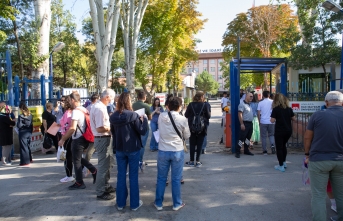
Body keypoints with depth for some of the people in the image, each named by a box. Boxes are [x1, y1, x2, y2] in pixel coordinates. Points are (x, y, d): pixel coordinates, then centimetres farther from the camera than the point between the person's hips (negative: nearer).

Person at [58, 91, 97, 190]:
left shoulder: (75, 111, -18)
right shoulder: (84, 110, 9)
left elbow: (72, 128, -25)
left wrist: (63, 139, -17)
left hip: (78, 139, -8)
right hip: (84, 138, 9)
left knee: (76, 161, 5)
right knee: (79, 158, 23)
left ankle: (79, 183, 16)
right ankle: (94, 171, 16)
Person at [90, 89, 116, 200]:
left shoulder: (98, 106, 10)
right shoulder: (100, 108, -23)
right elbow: (100, 129, -27)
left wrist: (110, 125, 4)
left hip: (104, 139, 11)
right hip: (102, 140, -11)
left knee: (106, 164, 22)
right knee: (103, 166, 0)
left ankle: (106, 186, 36)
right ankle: (101, 192, 13)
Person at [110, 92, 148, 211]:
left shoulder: (113, 116, -3)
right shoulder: (133, 115, -18)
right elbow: (142, 131, -14)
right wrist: (144, 119, 0)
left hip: (119, 149, 4)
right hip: (133, 149, -4)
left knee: (121, 175, 13)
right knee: (133, 176, 7)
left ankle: (120, 203, 22)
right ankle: (134, 203, 17)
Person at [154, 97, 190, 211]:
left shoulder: (161, 116, -4)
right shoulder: (183, 119, -11)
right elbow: (187, 136, 2)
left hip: (163, 151, 2)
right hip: (177, 151, -2)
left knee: (161, 178, 14)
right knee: (176, 179, 11)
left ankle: (159, 203, 26)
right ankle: (177, 204, 24)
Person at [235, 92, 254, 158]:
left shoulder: (249, 104, 16)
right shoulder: (242, 104, -11)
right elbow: (240, 114, -18)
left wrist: (251, 123, 17)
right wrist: (242, 124, -23)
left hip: (250, 123, 9)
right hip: (245, 124, -9)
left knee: (248, 138, 14)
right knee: (242, 138, -8)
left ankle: (246, 150, 24)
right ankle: (237, 152, -4)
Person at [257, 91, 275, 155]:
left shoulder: (260, 103, -1)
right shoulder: (272, 102, 0)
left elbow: (258, 113, -2)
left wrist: (259, 121, 9)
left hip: (263, 122, -1)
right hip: (271, 122, 1)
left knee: (264, 136, 6)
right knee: (271, 135, 17)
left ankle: (265, 151, 9)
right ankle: (272, 145, -7)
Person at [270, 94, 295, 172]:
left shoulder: (276, 109, -11)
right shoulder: (289, 109, 3)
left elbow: (272, 120, -15)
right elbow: (293, 118, 8)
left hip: (279, 131, -5)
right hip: (288, 131, 5)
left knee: (279, 148, 5)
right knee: (283, 145, 24)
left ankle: (281, 166, 7)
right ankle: (284, 162, 30)